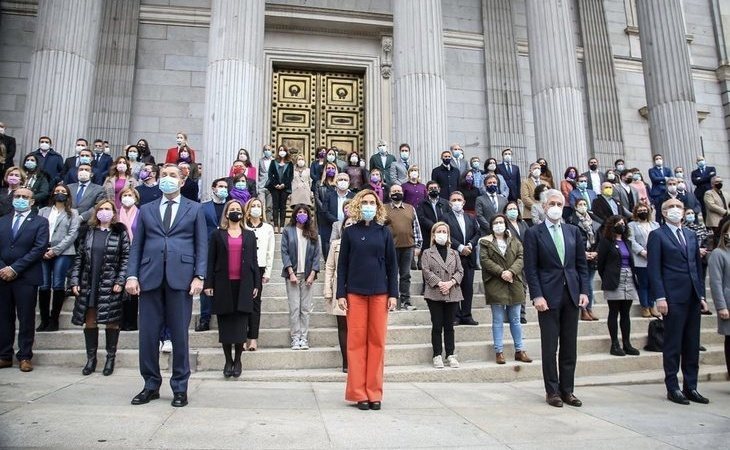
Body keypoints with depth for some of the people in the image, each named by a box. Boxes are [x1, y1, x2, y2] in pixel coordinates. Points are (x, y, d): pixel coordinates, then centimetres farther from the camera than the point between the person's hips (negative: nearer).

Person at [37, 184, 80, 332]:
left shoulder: (73, 213, 10)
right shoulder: (43, 211, 17)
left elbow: (72, 234, 0)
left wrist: (55, 250, -9)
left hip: (63, 253, -2)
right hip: (43, 253, 2)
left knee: (58, 286, -5)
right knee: (44, 286, -2)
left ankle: (54, 320, 3)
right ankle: (44, 320, 5)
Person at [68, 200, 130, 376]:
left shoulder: (120, 233, 1)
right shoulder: (88, 232, 10)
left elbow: (126, 258, -4)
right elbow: (79, 258, 10)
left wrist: (120, 281, -11)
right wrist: (74, 281, 2)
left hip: (110, 285, -3)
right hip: (88, 285, 3)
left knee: (111, 322, 2)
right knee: (89, 321, 7)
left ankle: (110, 358, 14)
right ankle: (91, 358, 18)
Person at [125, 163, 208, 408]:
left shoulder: (194, 209, 11)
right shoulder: (146, 210, 17)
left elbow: (201, 245, 5)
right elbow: (136, 245, 13)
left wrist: (199, 276, -6)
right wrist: (132, 275, 0)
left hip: (180, 277, -2)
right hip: (150, 277, 2)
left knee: (179, 335, 1)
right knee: (148, 334, 5)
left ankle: (180, 388, 13)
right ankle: (151, 385, 19)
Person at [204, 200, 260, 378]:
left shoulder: (249, 235, 12)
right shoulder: (217, 234, 7)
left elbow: (254, 260, 10)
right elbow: (211, 261, 4)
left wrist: (256, 284, 4)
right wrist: (208, 284, -3)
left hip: (244, 284, 1)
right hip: (223, 285, -1)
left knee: (241, 324, 0)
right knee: (225, 323, 3)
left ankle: (238, 360, 12)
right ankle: (228, 361, 14)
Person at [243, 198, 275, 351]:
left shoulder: (268, 228, 12)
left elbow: (270, 252, 9)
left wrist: (267, 273, 2)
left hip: (259, 269, 1)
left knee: (255, 302, 0)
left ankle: (253, 338, 1)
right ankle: (242, 337, 0)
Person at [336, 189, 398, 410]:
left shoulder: (384, 232, 6)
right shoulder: (349, 232, 5)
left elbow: (392, 265, 7)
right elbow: (342, 264, 4)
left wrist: (393, 293, 0)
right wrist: (341, 294, -3)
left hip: (379, 292, 1)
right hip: (355, 292, 0)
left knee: (377, 341, 4)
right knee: (356, 341, 2)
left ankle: (374, 392, 14)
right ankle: (359, 392, 11)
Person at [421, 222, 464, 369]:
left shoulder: (454, 253, 15)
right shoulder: (427, 253, 6)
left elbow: (460, 271, 6)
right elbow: (426, 271, -5)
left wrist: (450, 283, -11)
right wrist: (439, 283, -16)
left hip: (453, 294, 2)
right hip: (434, 294, -2)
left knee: (449, 326, 7)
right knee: (437, 326, 1)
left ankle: (450, 355, 14)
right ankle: (437, 355, 9)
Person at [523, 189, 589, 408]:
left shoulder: (573, 231, 11)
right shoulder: (533, 233, -2)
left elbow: (582, 264, 11)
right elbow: (530, 268, -6)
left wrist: (584, 291, 2)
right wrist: (537, 296, -13)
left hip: (572, 294, 4)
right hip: (549, 296, -4)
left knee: (570, 346, 9)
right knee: (549, 347, 4)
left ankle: (567, 390, 20)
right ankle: (552, 391, 15)